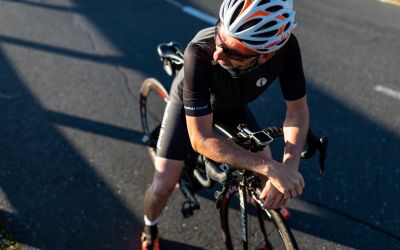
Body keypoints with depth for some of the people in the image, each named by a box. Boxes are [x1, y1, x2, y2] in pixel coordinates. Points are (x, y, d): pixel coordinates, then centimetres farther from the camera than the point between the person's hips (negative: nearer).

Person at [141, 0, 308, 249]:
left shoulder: (286, 47, -36)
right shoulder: (200, 53, -45)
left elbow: (297, 108, -22)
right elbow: (201, 139, -41)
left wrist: (289, 165, -39)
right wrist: (271, 168, -48)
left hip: (232, 104, 3)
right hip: (190, 103, -3)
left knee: (268, 167, 3)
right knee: (163, 187, -10)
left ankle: (269, 199, 42)